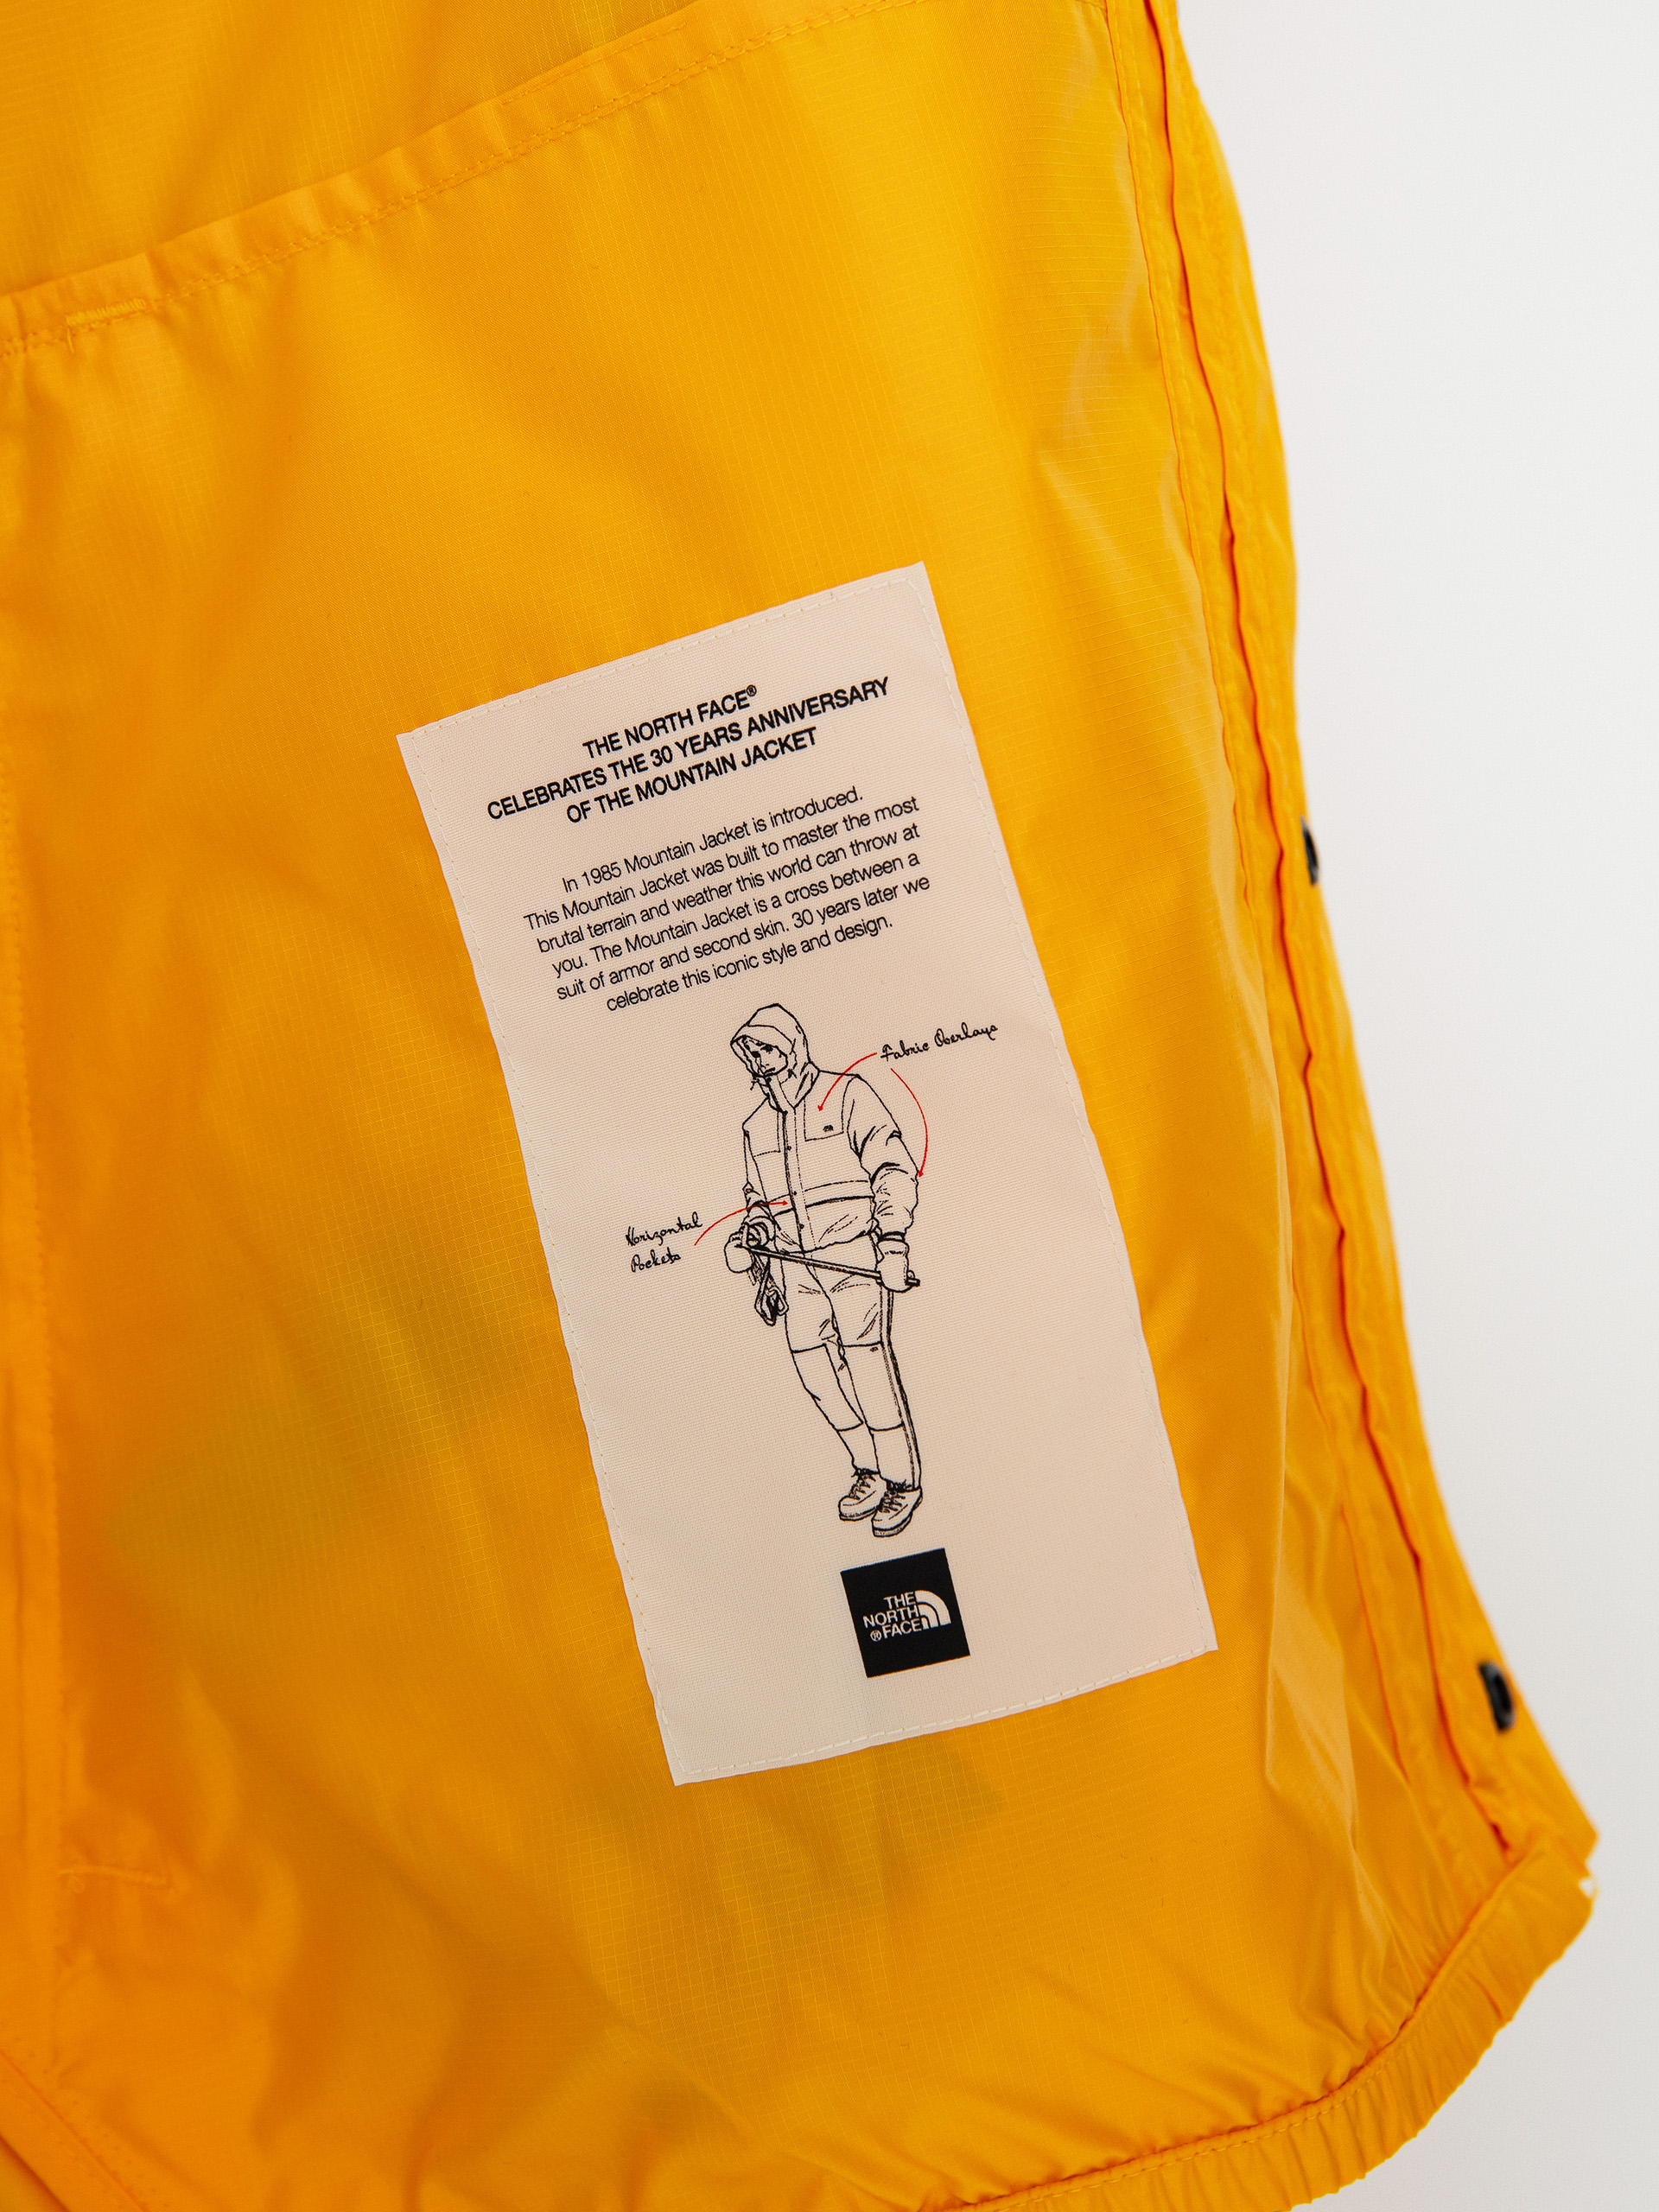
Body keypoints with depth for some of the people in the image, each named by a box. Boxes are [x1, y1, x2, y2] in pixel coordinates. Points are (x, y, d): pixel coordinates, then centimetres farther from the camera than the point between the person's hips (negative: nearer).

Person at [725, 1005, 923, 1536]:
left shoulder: (847, 1095, 0)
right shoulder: (756, 1127, 17)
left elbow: (893, 1168, -4)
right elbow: (757, 1202, 27)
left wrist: (892, 1237, -14)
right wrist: (762, 1273, 20)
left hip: (853, 1251, -5)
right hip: (794, 1263, 5)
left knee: (866, 1361, -12)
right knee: (813, 1365, -2)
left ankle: (902, 1479, 2)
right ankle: (870, 1470, 15)